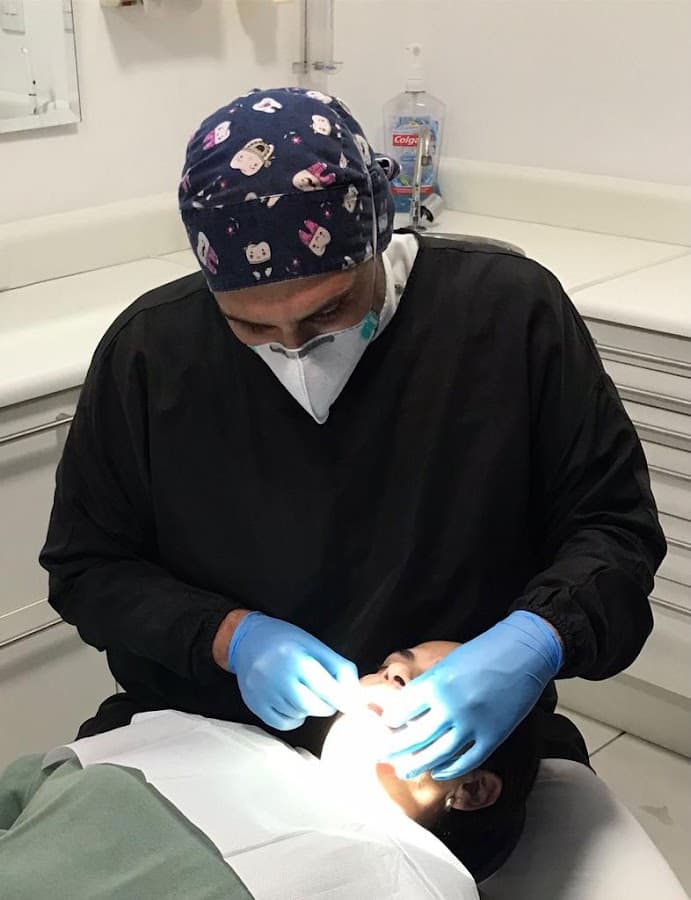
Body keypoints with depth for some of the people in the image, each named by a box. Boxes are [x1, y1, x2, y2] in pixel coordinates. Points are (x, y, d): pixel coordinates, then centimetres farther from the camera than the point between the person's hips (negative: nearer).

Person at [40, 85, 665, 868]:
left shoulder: (510, 312, -11)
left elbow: (614, 524, -3)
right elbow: (87, 565, 2)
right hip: (204, 740, 0)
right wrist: (228, 636, -15)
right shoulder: (148, 350, -8)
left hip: (462, 740, 1)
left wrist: (537, 642, -22)